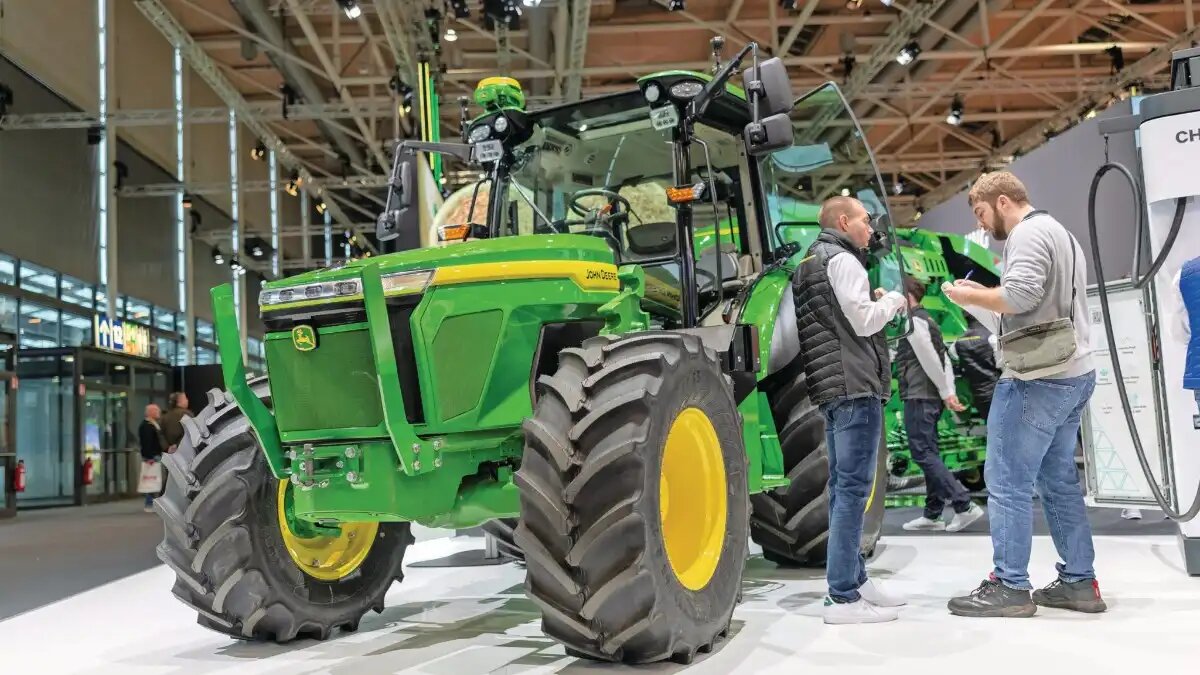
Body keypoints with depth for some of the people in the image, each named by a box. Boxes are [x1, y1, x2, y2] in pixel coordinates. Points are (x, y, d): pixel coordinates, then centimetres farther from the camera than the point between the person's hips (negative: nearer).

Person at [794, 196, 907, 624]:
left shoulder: (810, 263, 22)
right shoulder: (843, 260, -8)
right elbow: (864, 321, -15)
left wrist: (877, 304, 14)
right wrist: (892, 300, 3)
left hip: (831, 389, 10)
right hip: (855, 386, -10)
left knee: (844, 486, 13)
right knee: (853, 488, -10)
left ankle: (855, 579, 21)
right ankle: (843, 597, -10)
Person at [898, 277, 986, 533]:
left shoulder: (913, 320, -10)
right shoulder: (926, 320, 20)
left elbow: (930, 359, -16)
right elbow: (944, 358, 15)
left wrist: (945, 393, -11)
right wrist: (949, 392, 8)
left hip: (919, 397, -10)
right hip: (930, 397, 10)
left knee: (922, 454, -9)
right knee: (929, 454, 9)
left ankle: (964, 505, -12)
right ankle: (932, 515, 10)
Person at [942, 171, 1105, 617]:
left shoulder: (1028, 233, -9)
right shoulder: (1059, 233, 23)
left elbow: (1021, 296, -23)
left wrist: (970, 295, -9)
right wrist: (982, 297, 14)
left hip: (1036, 379, -10)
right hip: (1073, 375, 11)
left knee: (1007, 483, -5)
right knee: (1059, 482, 13)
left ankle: (1010, 588, -1)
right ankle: (1079, 582, 17)